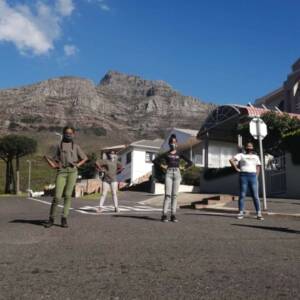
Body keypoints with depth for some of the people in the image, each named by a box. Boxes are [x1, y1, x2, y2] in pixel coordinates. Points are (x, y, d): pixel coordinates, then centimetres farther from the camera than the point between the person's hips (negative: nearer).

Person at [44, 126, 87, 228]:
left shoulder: (76, 146, 16)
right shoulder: (59, 146, 17)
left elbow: (85, 158, 22)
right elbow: (55, 162, 15)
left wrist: (77, 165, 6)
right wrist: (47, 159, -6)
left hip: (72, 171, 0)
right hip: (61, 171, 0)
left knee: (68, 195, -8)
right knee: (57, 197, -7)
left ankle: (64, 219, 0)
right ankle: (51, 219, 7)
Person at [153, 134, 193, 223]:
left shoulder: (179, 155, 13)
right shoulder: (166, 154, 8)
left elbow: (190, 163, 16)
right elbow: (155, 161, 9)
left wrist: (183, 167, 6)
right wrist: (162, 166, 2)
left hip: (177, 174, 2)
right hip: (169, 174, -2)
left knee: (174, 195, 1)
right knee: (167, 195, -9)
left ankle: (173, 215, 3)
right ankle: (164, 215, -8)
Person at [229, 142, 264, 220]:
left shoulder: (256, 157, 22)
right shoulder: (241, 155, 10)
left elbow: (258, 167, 22)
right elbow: (231, 160, -1)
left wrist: (256, 177, 10)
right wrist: (236, 169, -5)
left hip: (253, 176, 3)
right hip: (243, 176, -2)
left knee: (255, 195, -3)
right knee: (242, 195, -2)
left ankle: (259, 214, -3)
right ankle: (241, 213, 1)